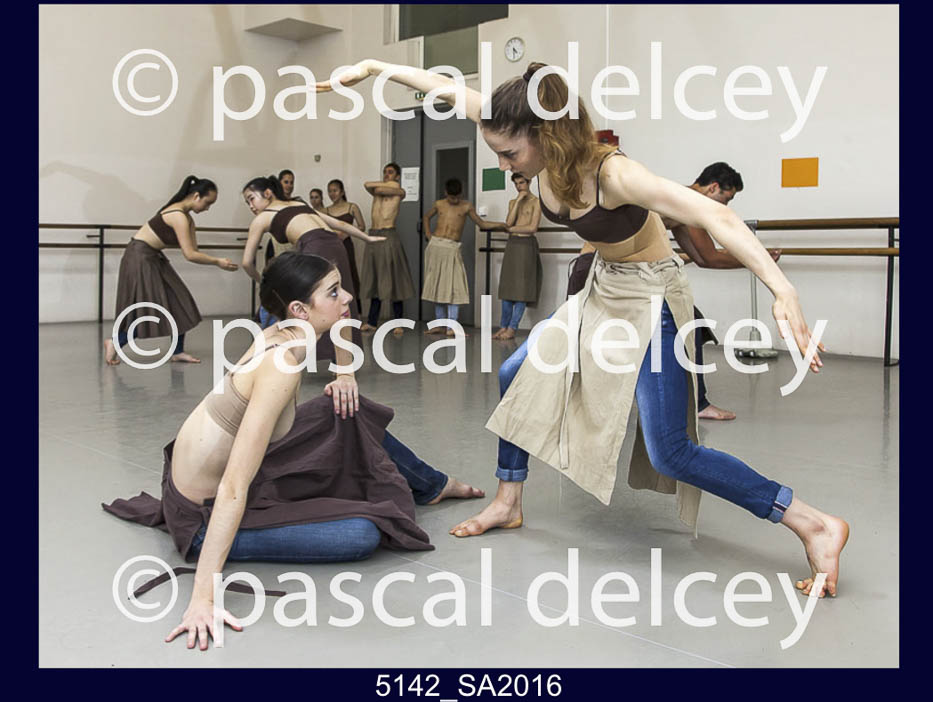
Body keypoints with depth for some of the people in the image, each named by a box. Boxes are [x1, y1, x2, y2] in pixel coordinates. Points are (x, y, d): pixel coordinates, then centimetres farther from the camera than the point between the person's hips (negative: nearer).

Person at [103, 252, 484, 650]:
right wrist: (202, 598, -37)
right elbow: (234, 488, -35)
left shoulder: (277, 336, -8)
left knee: (349, 412, 11)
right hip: (206, 515, -9)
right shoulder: (282, 365, -31)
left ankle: (432, 486, 32)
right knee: (363, 535, -19)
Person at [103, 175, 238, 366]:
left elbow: (193, 251, 3)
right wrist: (217, 262, -17)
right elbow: (190, 255, -26)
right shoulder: (178, 216, -23)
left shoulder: (187, 218, 7)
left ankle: (178, 352, 14)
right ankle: (115, 343, 10)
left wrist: (216, 261, -11)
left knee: (178, 304, 7)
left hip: (154, 258, 10)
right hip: (140, 257, -10)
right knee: (148, 309, -5)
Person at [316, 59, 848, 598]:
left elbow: (715, 216, -41)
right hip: (603, 290, 8)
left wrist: (783, 290, -52)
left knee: (669, 451, -11)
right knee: (517, 375, 11)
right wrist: (374, 67, 3)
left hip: (651, 298, -8)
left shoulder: (612, 174, -32)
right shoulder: (544, 152, -11)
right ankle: (509, 504, 27)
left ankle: (814, 524, -2)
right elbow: (450, 89, -3)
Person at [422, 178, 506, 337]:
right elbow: (426, 217, 26)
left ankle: (451, 328, -9)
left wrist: (500, 224, -6)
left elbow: (481, 223, 6)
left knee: (454, 287, -9)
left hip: (452, 249, -2)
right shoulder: (439, 204, 9)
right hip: (435, 245, 2)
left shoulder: (466, 206, 4)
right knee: (437, 286, 6)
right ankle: (440, 325, 14)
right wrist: (428, 233, 12)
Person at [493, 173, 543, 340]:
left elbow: (533, 228, -9)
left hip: (527, 244, -5)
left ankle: (512, 329, -4)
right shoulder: (512, 202, 16)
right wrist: (518, 200, -4)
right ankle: (503, 326, 8)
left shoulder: (536, 202, 0)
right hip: (512, 245, 6)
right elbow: (509, 222, -1)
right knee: (507, 288, 4)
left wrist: (512, 229, 0)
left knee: (522, 288, -6)